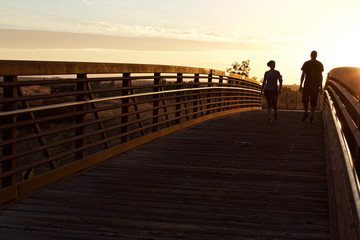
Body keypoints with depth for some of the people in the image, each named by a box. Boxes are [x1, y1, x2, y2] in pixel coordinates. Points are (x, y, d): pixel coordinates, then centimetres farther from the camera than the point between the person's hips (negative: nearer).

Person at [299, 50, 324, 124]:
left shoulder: (319, 65, 5)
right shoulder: (306, 64, 6)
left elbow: (320, 76, 8)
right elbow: (303, 75, 9)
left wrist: (321, 87, 4)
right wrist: (301, 85, 4)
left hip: (315, 85, 0)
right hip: (307, 84, 0)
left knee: (313, 102, -2)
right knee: (305, 100, -11)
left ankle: (312, 117, 7)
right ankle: (305, 113, 12)